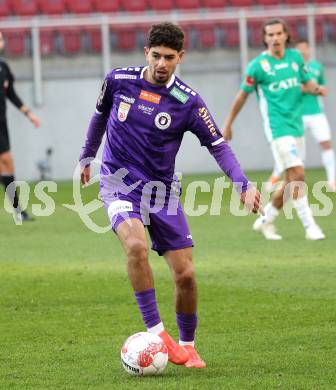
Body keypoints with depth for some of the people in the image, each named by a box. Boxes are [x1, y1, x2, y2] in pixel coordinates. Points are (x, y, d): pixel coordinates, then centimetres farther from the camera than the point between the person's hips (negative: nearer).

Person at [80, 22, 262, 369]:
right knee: (136, 245, -31)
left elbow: (218, 145, -6)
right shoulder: (118, 80, -5)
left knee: (185, 274, -4)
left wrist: (243, 185, -20)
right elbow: (100, 116, 15)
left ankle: (187, 345, 19)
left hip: (161, 190, 1)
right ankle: (155, 331, -23)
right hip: (119, 183, -1)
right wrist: (86, 158, 25)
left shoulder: (188, 102, -9)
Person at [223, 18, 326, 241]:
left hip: (297, 126, 6)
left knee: (292, 182, 10)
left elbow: (307, 82, 16)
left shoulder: (296, 57, 7)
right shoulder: (259, 65, -7)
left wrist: (317, 88, -8)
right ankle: (310, 226, -12)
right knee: (298, 174, -17)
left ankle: (266, 220, 27)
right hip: (278, 128, -6)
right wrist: (229, 124, 7)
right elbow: (243, 95, 2)